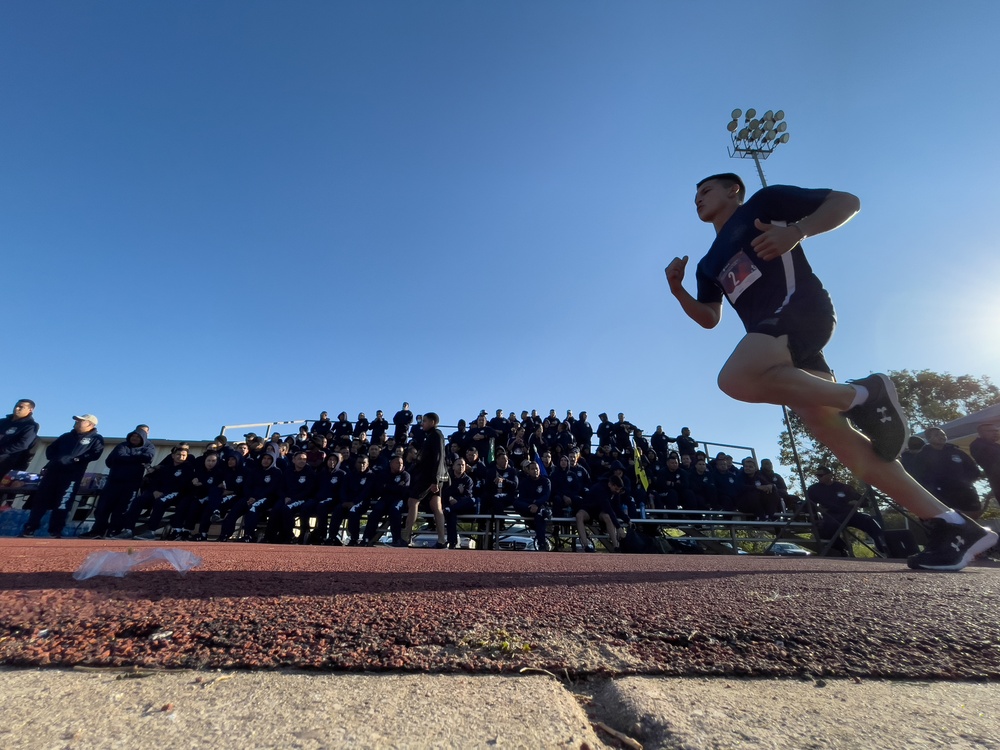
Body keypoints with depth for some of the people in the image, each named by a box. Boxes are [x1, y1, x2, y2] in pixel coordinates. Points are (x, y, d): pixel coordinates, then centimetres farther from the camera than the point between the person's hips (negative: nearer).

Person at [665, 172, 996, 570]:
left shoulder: (765, 201, 12)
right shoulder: (708, 264, 28)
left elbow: (847, 202, 7)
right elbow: (709, 318, 22)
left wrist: (796, 232, -12)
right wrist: (678, 290, 6)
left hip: (800, 307, -7)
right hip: (777, 346, 7)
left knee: (736, 379, -33)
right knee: (836, 434, -2)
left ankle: (863, 395, -15)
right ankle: (954, 526, 6)